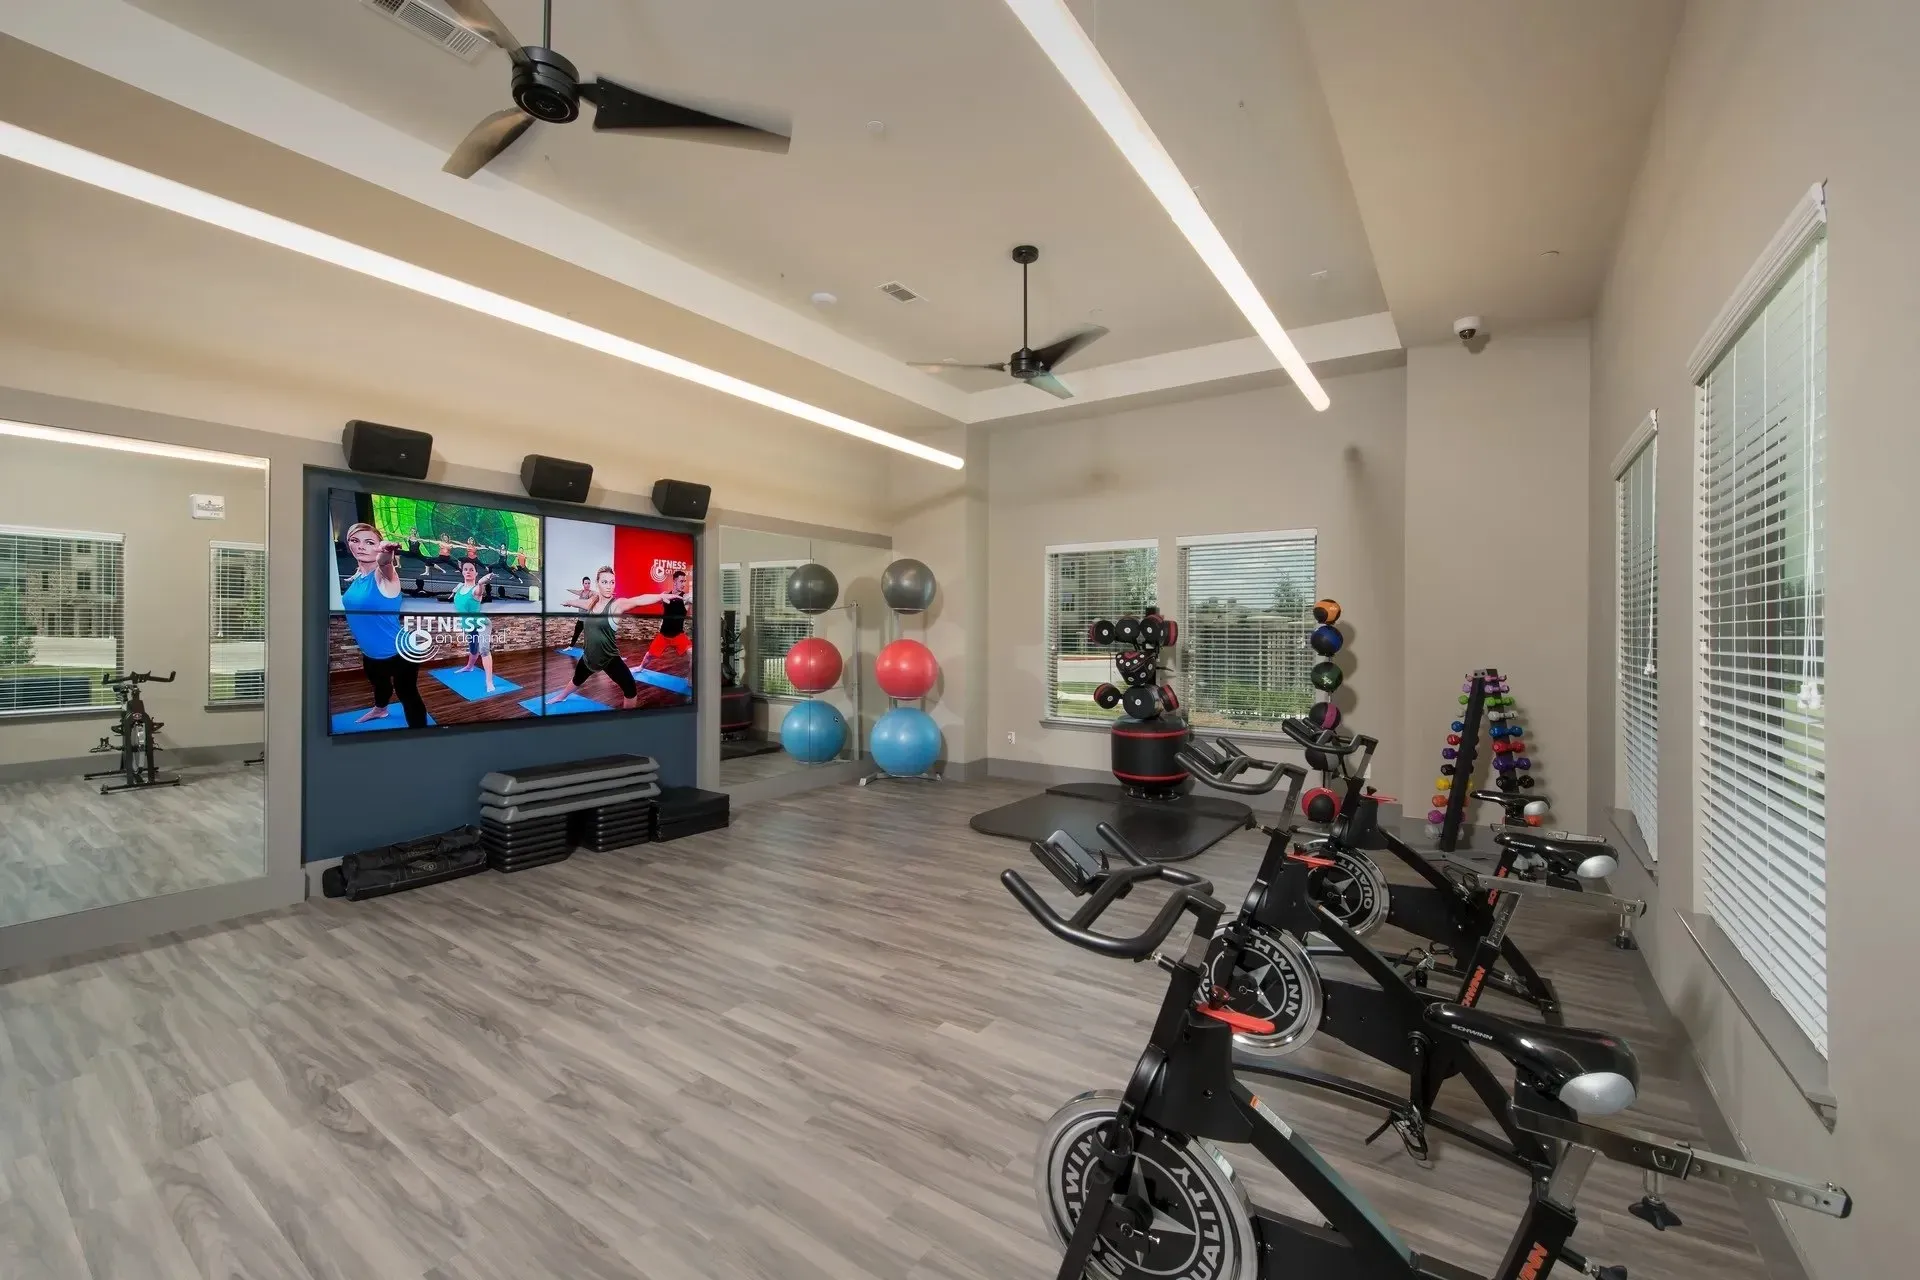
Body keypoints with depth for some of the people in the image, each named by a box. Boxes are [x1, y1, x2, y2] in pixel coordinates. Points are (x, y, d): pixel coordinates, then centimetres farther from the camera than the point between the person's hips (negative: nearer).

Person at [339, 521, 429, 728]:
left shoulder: (383, 574, -24)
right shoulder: (357, 575, -1)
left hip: (399, 653, -9)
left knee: (407, 694, -6)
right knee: (378, 682, 34)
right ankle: (379, 710, 62)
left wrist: (387, 555, -71)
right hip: (370, 652, 10)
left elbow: (385, 563, -51)